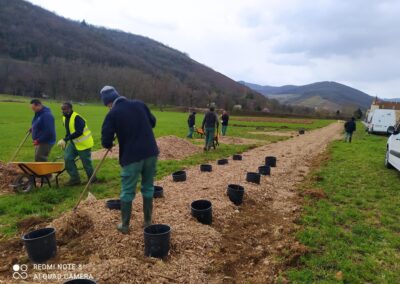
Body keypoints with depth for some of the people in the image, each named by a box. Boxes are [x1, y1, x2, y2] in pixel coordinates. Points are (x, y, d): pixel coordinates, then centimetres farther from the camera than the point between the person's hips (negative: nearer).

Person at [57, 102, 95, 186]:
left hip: (84, 143, -8)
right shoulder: (64, 118, 6)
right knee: (67, 158, -4)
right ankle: (74, 178, 7)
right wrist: (65, 142, 10)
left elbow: (79, 132, -31)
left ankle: (92, 178, 24)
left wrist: (65, 140, -33)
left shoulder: (77, 118, -22)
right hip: (73, 142, 8)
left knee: (86, 161, 2)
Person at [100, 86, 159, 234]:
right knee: (148, 187, 16)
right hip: (151, 152, 4)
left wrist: (109, 145, 16)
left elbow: (106, 141, -6)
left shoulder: (112, 114, -5)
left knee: (127, 191, 10)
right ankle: (148, 221, 25)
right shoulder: (139, 104, 7)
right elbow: (153, 122, 17)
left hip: (132, 156, -4)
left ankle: (125, 225, 20)